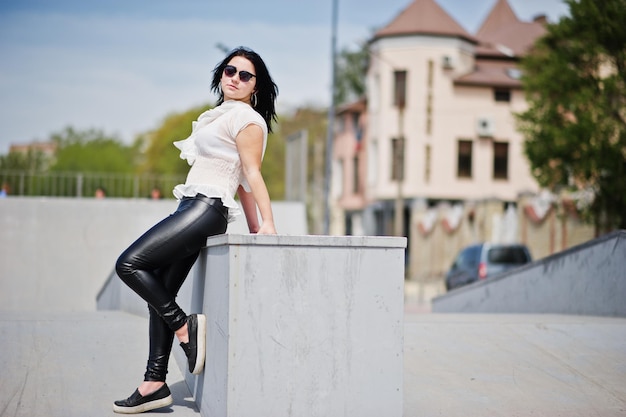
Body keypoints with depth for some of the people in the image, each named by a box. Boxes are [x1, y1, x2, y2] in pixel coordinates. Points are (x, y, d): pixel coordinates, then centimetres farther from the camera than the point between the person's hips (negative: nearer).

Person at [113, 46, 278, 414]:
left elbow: (251, 174, -11)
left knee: (129, 264, -15)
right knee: (159, 293, 6)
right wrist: (252, 228, 17)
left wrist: (266, 224, -18)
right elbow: (241, 181, 20)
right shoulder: (224, 115, 23)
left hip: (206, 208, -10)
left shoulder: (246, 118, -4)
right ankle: (155, 383, 7)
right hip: (192, 208, 10)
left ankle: (185, 325, -8)